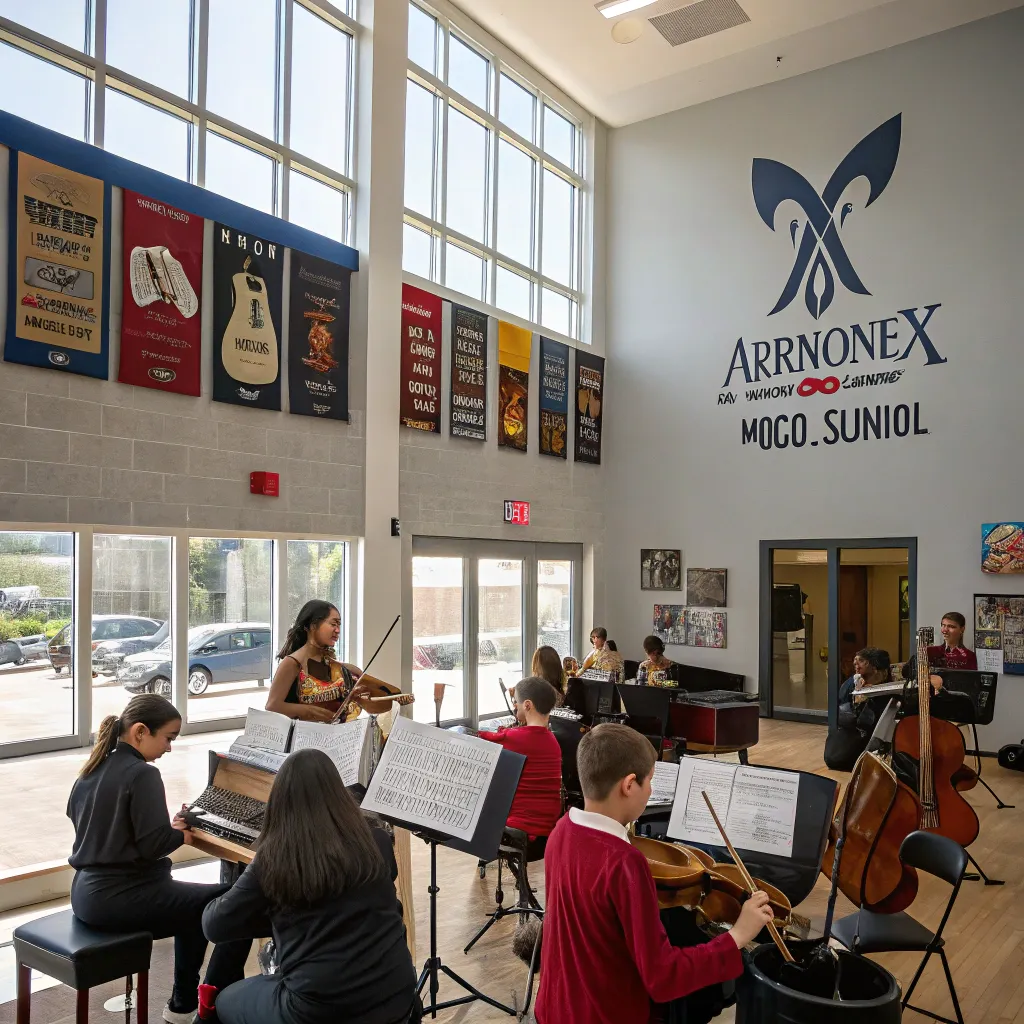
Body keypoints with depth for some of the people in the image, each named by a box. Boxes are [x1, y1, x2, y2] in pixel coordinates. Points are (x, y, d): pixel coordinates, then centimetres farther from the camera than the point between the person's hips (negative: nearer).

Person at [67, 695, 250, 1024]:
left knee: (194, 900, 29)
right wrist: (180, 835, -1)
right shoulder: (142, 774, -17)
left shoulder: (91, 771, 10)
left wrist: (169, 828, 12)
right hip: (122, 897, -10)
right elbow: (153, 846, -22)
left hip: (88, 892, 10)